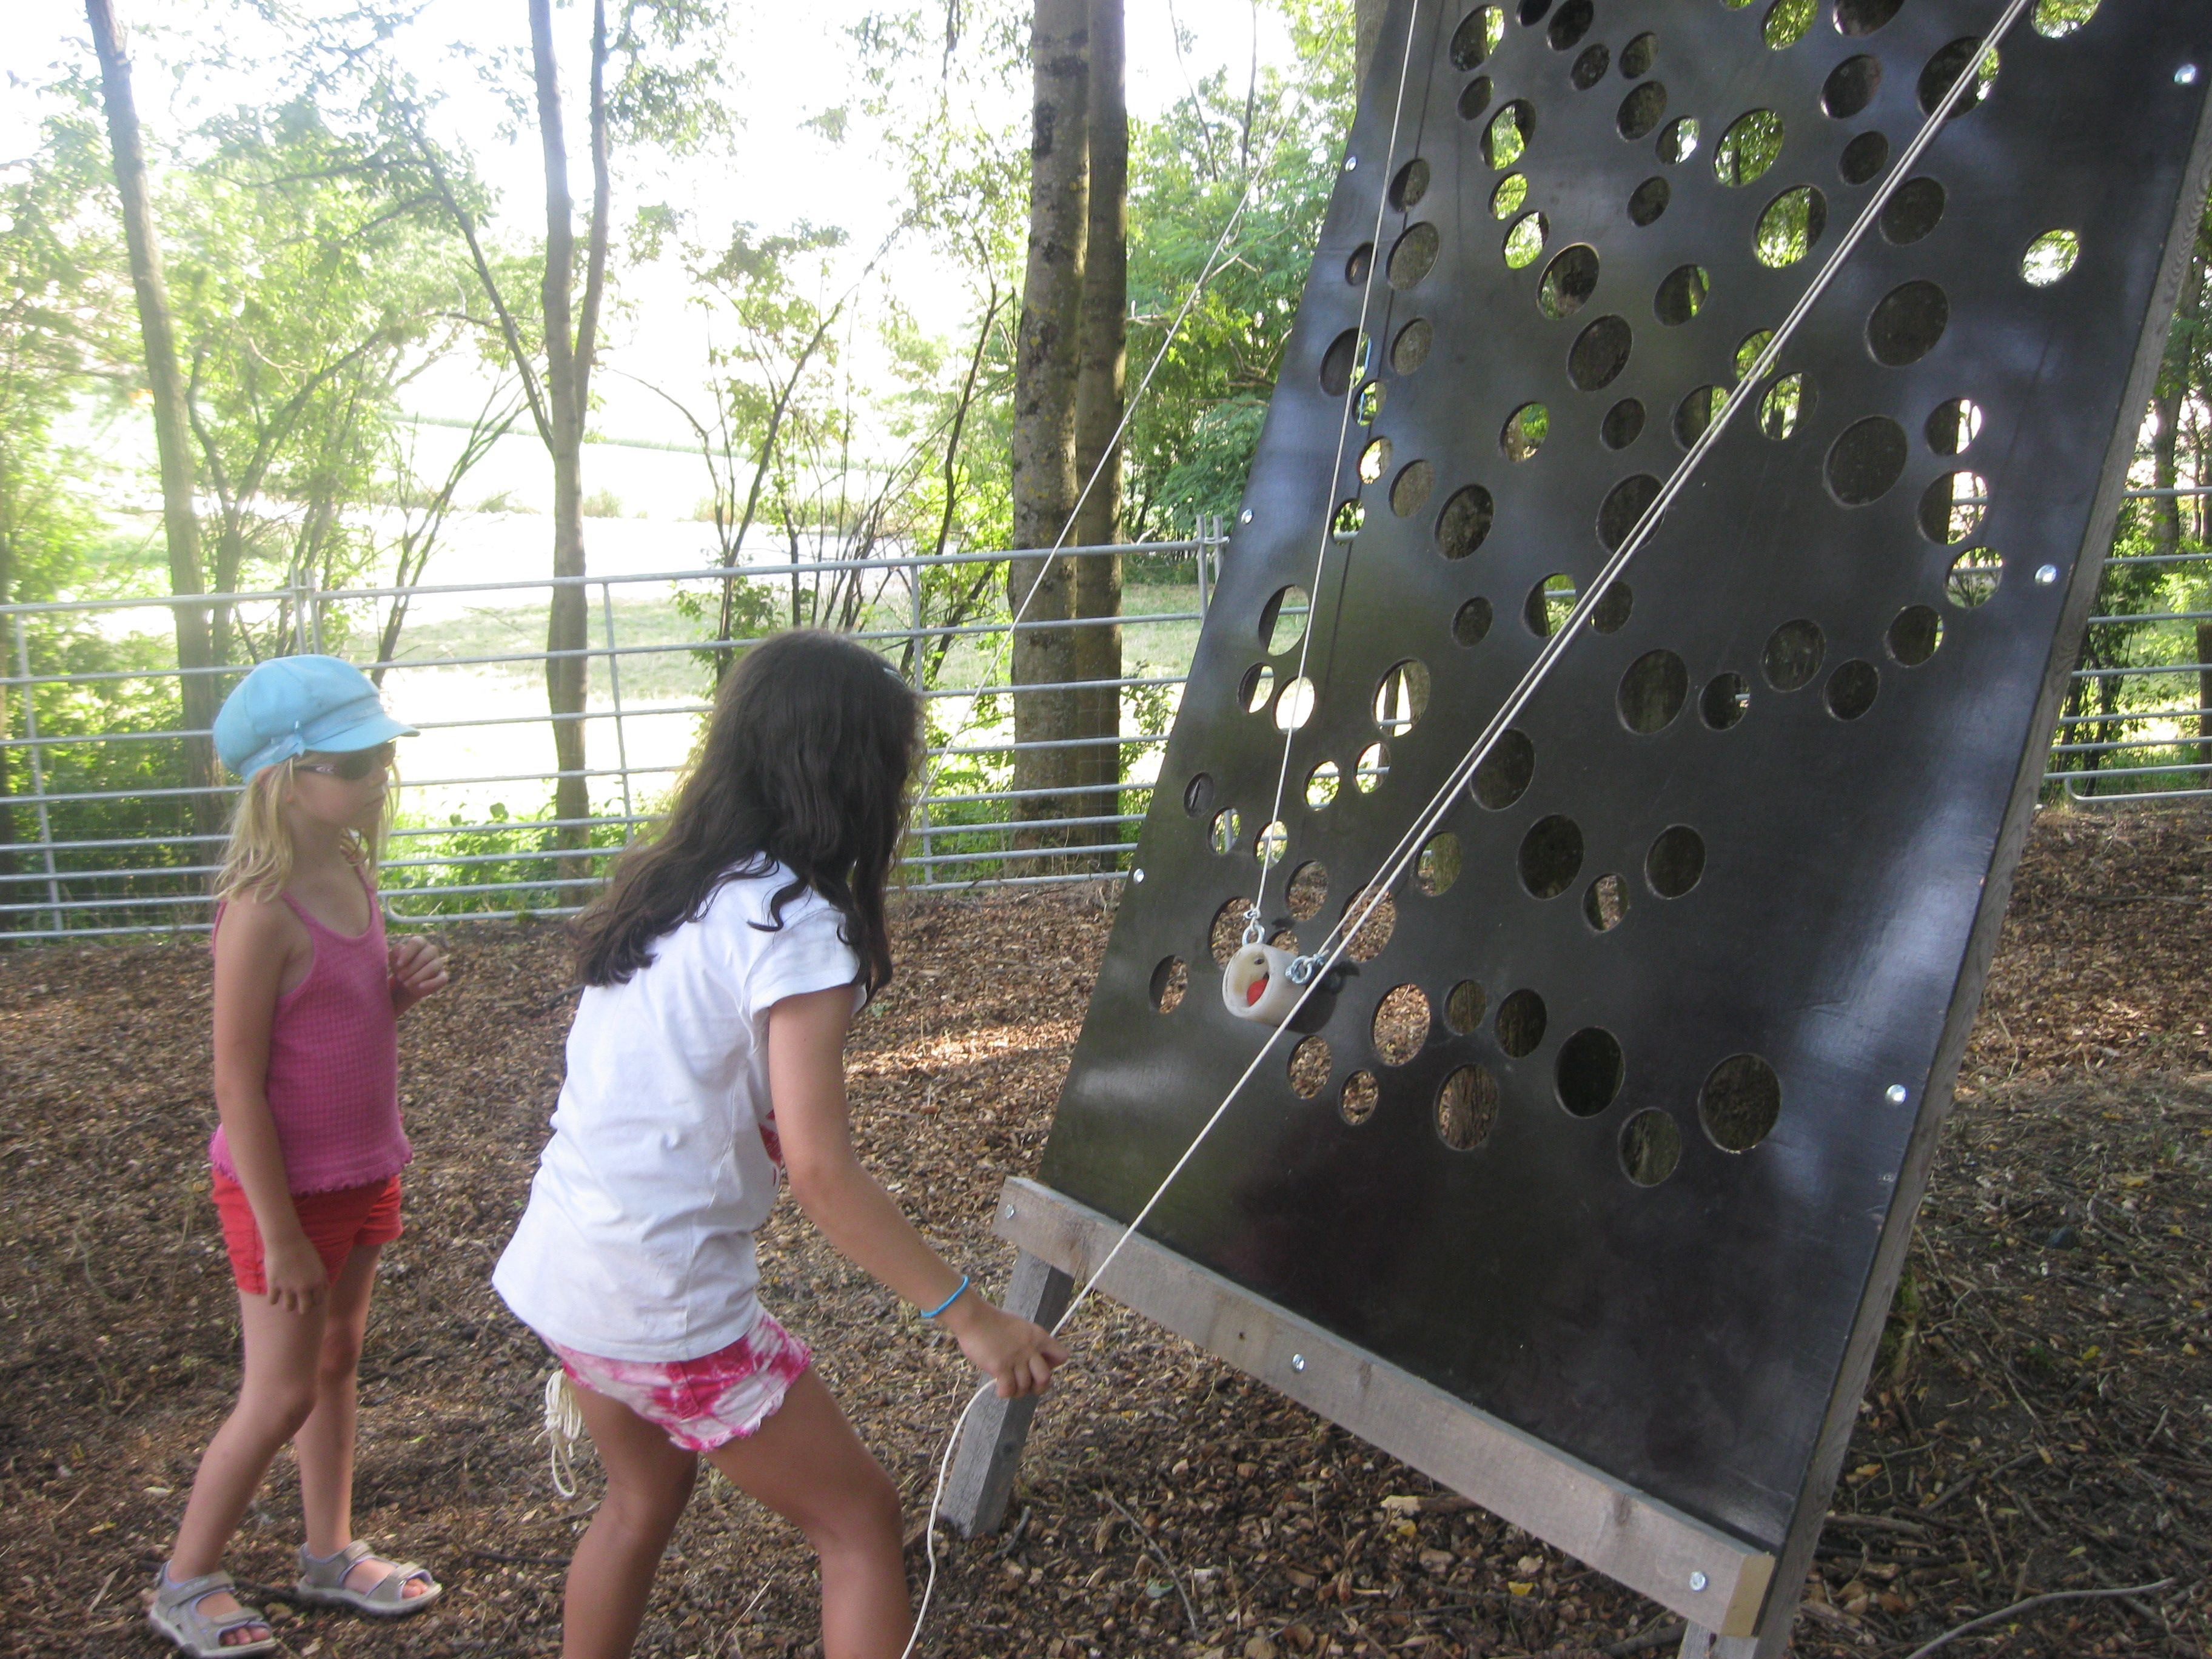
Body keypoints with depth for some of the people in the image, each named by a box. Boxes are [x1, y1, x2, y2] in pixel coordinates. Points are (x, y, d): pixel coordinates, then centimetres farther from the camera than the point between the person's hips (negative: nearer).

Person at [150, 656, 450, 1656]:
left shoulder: (353, 873, 0)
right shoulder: (263, 911, -24)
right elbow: (237, 1086, -22)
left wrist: (405, 988, -9)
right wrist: (280, 1235, -18)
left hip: (362, 1171, 8)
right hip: (289, 1187, -8)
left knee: (337, 1360, 19)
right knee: (282, 1397, 5)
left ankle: (330, 1555, 36)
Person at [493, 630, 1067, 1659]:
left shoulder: (666, 885, 5)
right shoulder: (792, 926, -19)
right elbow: (820, 1172, -24)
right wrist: (969, 1317, -19)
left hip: (560, 1268, 8)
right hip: (665, 1303, -8)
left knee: (646, 1494, 30)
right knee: (859, 1521, 8)